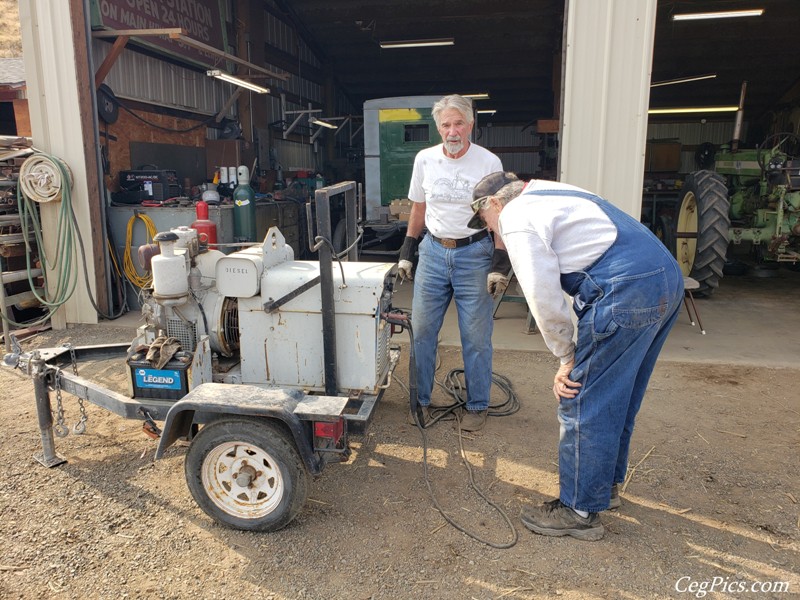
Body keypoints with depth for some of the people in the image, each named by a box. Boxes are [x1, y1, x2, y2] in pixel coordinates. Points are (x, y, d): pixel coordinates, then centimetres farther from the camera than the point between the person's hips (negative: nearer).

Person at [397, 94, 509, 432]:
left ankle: (477, 405, 20)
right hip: (433, 251, 3)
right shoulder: (425, 159, 3)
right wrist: (406, 252, 12)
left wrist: (500, 264, -10)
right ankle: (421, 400, 23)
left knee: (476, 336, 2)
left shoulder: (489, 163, -6)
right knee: (421, 330, 6)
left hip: (474, 254, -3)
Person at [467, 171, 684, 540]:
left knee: (584, 403, 2)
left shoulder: (516, 218, -3)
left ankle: (580, 511, 16)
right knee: (618, 397, 22)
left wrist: (567, 356, 4)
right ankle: (606, 484, 39)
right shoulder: (547, 196, 26)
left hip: (627, 292, -10)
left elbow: (543, 298, -10)